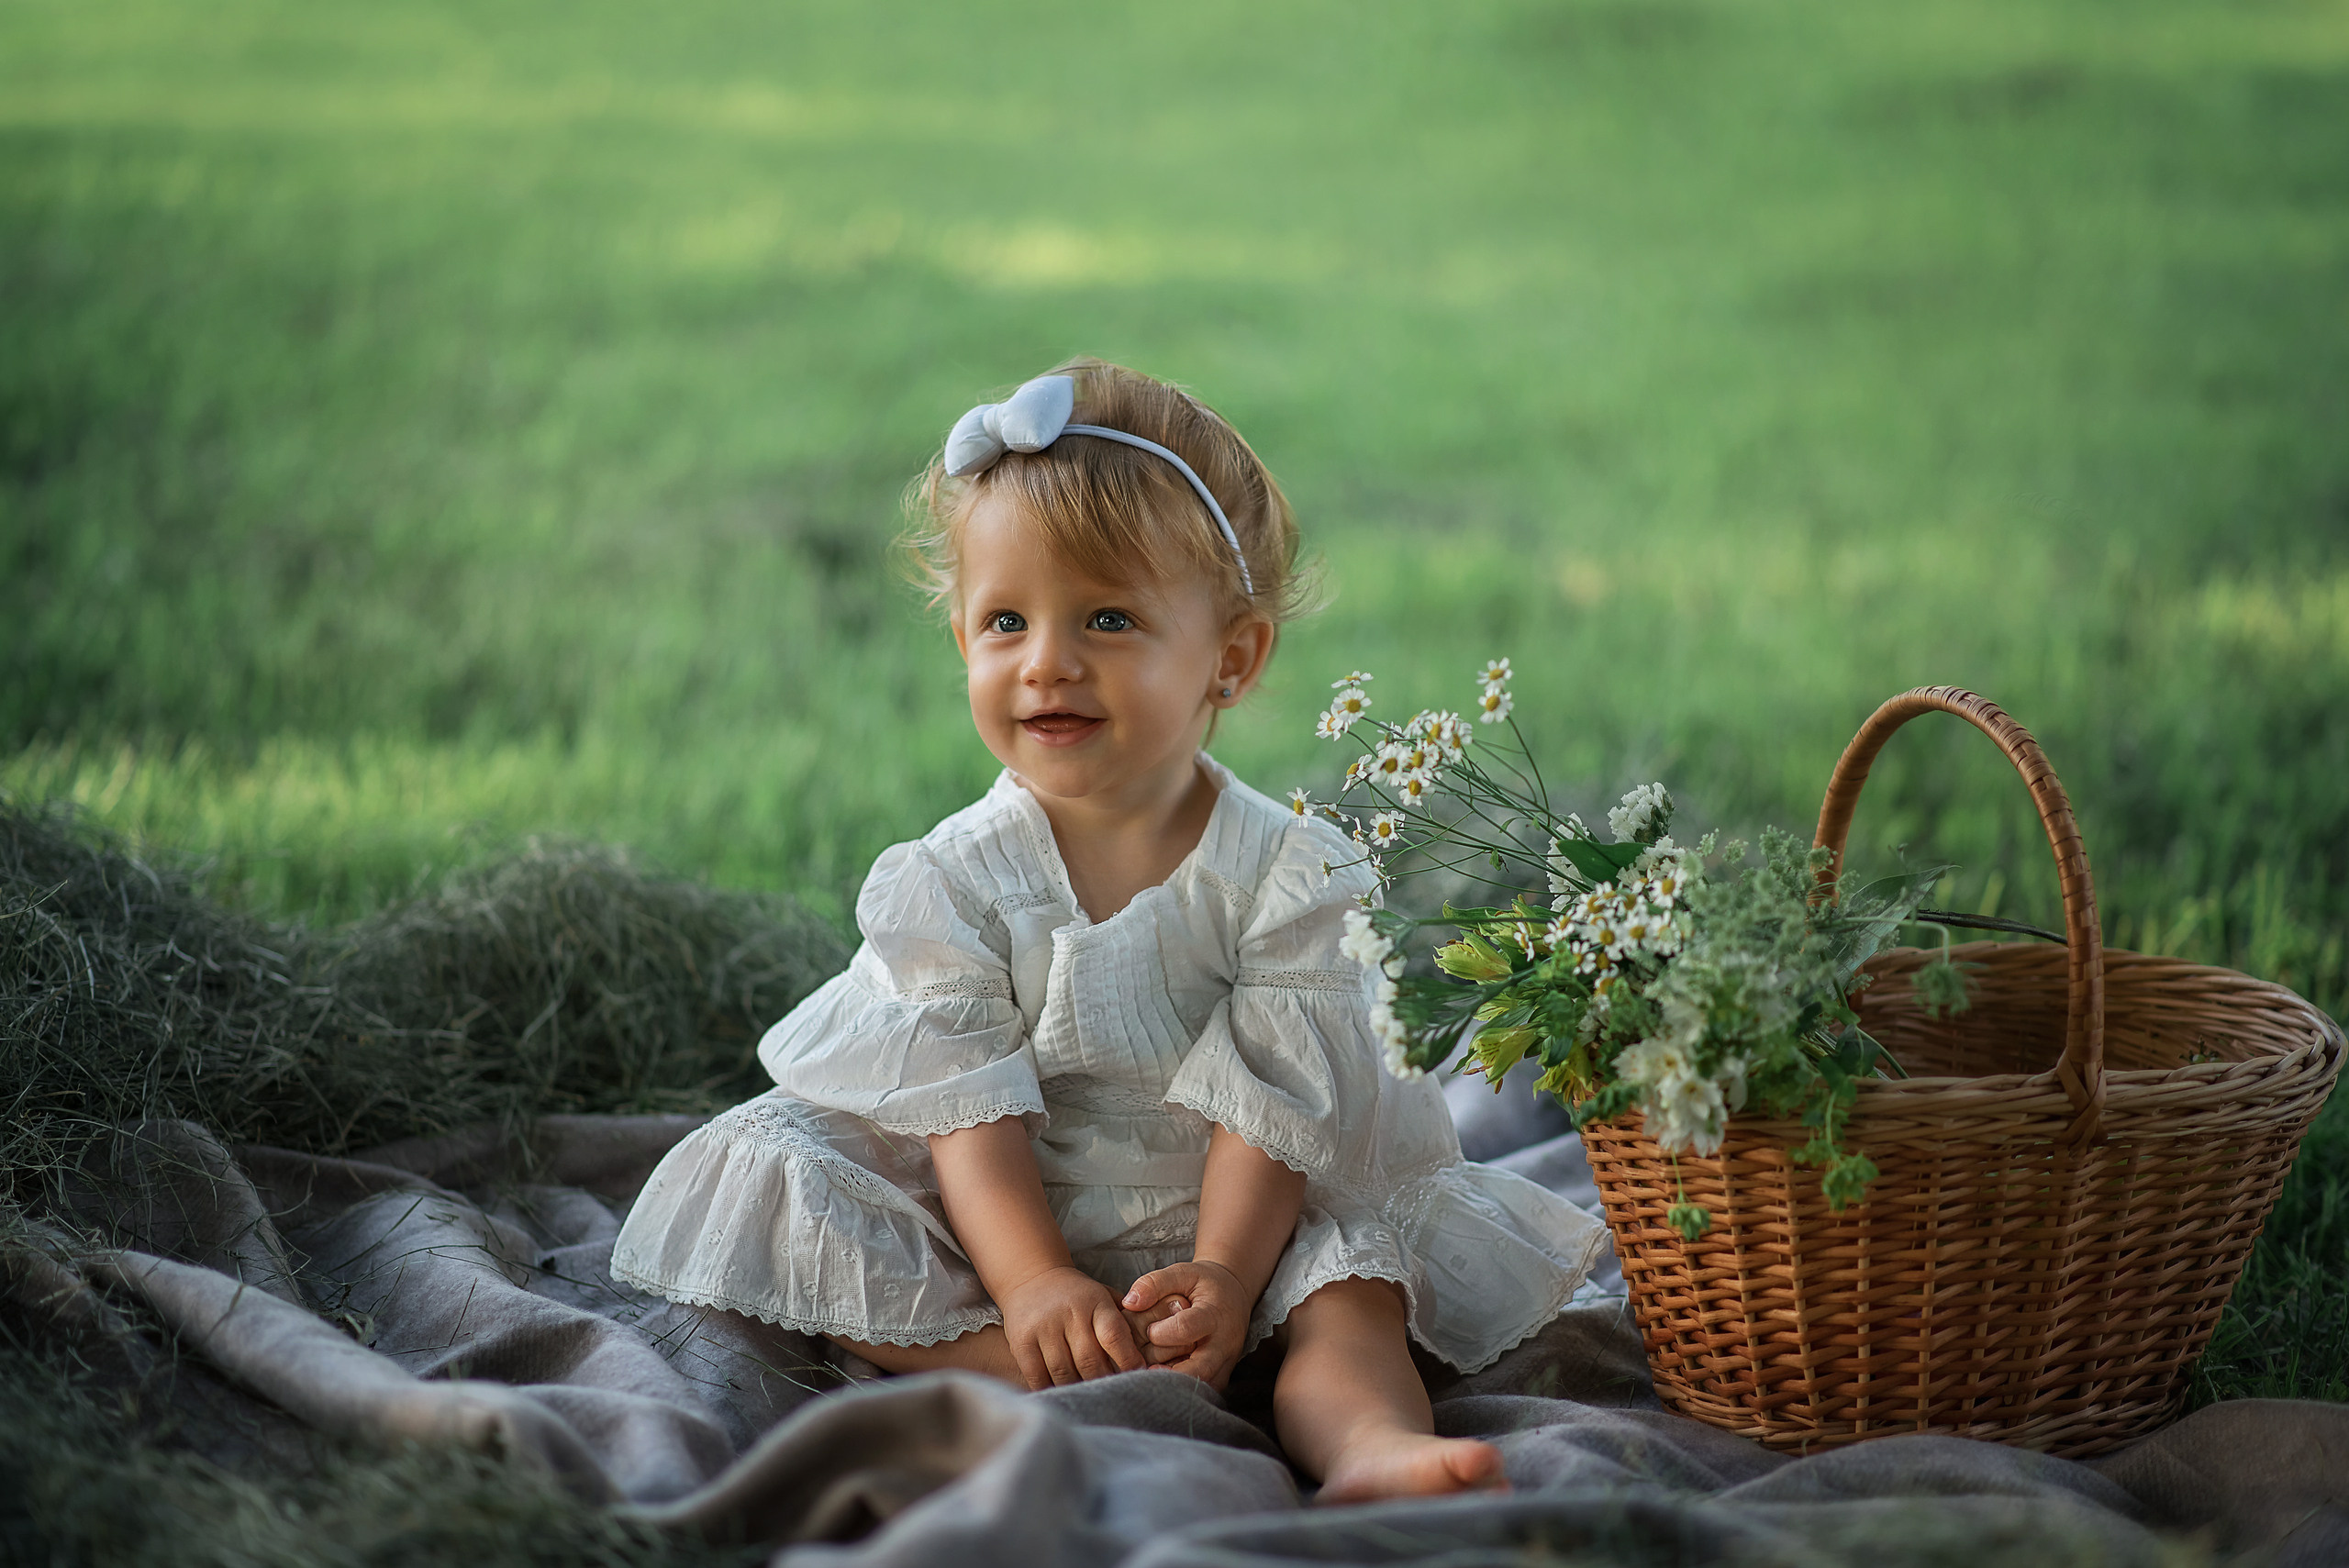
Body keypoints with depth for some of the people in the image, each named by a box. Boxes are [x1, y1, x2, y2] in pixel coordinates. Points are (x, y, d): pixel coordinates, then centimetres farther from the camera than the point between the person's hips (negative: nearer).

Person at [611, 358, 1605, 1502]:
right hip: (1012, 1226, 1)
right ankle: (1060, 1385, -38)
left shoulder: (1281, 873, -7)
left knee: (1350, 1290, -25)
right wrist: (1034, 1285, -27)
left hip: (1212, 1224, 0)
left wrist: (1223, 1279, -27)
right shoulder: (953, 878, -5)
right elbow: (972, 1108, -13)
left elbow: (1268, 1108, -12)